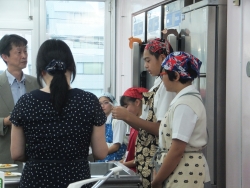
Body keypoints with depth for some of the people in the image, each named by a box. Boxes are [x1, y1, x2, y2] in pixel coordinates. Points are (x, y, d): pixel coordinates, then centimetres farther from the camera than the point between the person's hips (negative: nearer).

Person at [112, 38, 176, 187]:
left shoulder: (167, 85, -13)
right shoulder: (158, 84, 12)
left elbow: (162, 129, -19)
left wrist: (129, 116, -17)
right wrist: (125, 117, 0)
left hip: (156, 158, -8)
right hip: (146, 156, 8)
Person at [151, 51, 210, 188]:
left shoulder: (185, 104, -19)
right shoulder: (188, 98, 11)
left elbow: (177, 150, -22)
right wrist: (159, 175, 14)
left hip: (184, 173, -9)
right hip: (180, 169, 9)